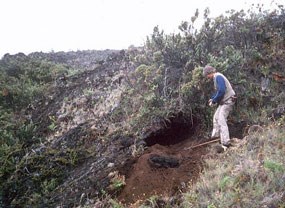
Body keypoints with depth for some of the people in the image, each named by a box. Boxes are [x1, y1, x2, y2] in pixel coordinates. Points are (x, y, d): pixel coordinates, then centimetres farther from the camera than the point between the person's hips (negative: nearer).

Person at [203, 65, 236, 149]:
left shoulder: (218, 77, -18)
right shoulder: (216, 77, 14)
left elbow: (221, 91, -27)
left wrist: (214, 101, -17)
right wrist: (212, 98, 12)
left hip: (228, 101, -11)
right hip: (224, 101, 11)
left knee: (221, 120, -14)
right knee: (216, 117, 18)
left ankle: (225, 142, -15)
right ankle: (215, 135, 31)